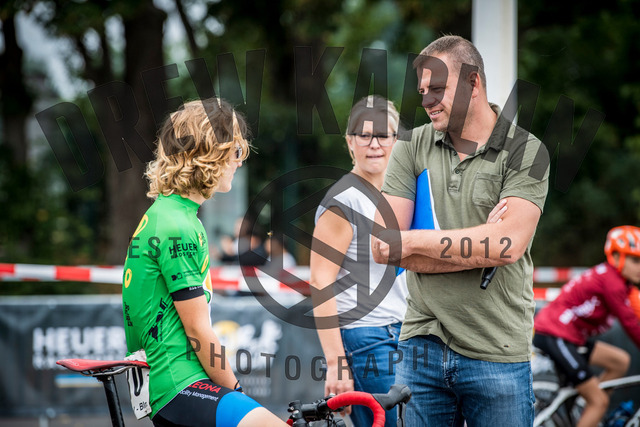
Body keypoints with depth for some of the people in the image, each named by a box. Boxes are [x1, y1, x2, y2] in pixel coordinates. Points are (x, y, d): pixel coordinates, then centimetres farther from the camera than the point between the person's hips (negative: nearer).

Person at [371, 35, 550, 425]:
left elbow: (507, 244, -15)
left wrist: (411, 242, -9)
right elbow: (382, 247, -2)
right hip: (422, 345, 3)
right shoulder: (412, 147, 7)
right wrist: (479, 248, -11)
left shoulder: (525, 152, -1)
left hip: (498, 353, -3)